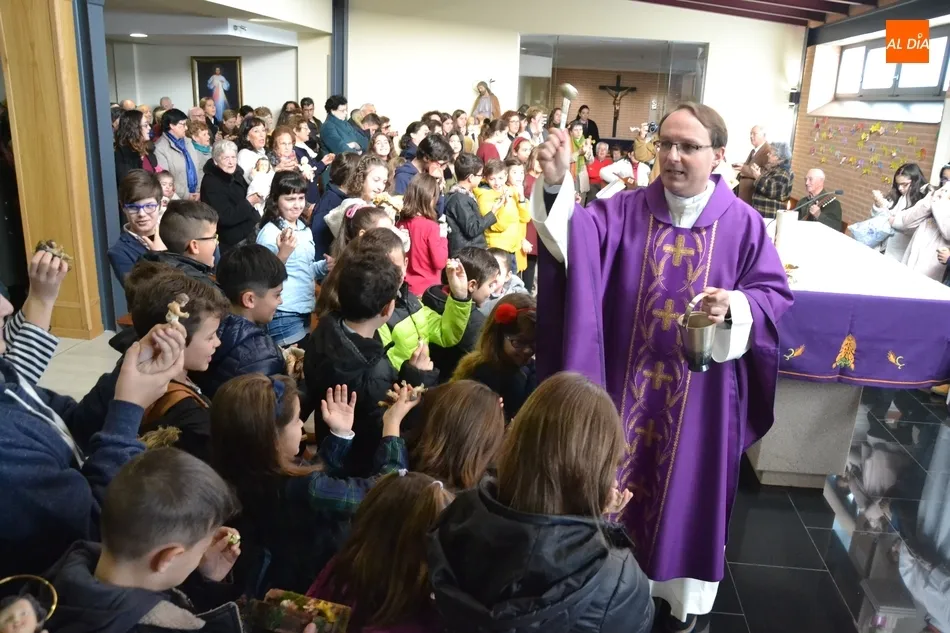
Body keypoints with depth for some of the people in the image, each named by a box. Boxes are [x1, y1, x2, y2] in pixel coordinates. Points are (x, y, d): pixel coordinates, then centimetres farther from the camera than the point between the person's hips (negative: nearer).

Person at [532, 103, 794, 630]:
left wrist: (735, 305, -23)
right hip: (628, 380, 2)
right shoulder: (625, 210, -2)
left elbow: (776, 293, -1)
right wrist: (556, 184, -36)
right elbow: (573, 241, -18)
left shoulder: (743, 224, -4)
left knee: (687, 483, 12)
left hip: (700, 387, -1)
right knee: (618, 478, 13)